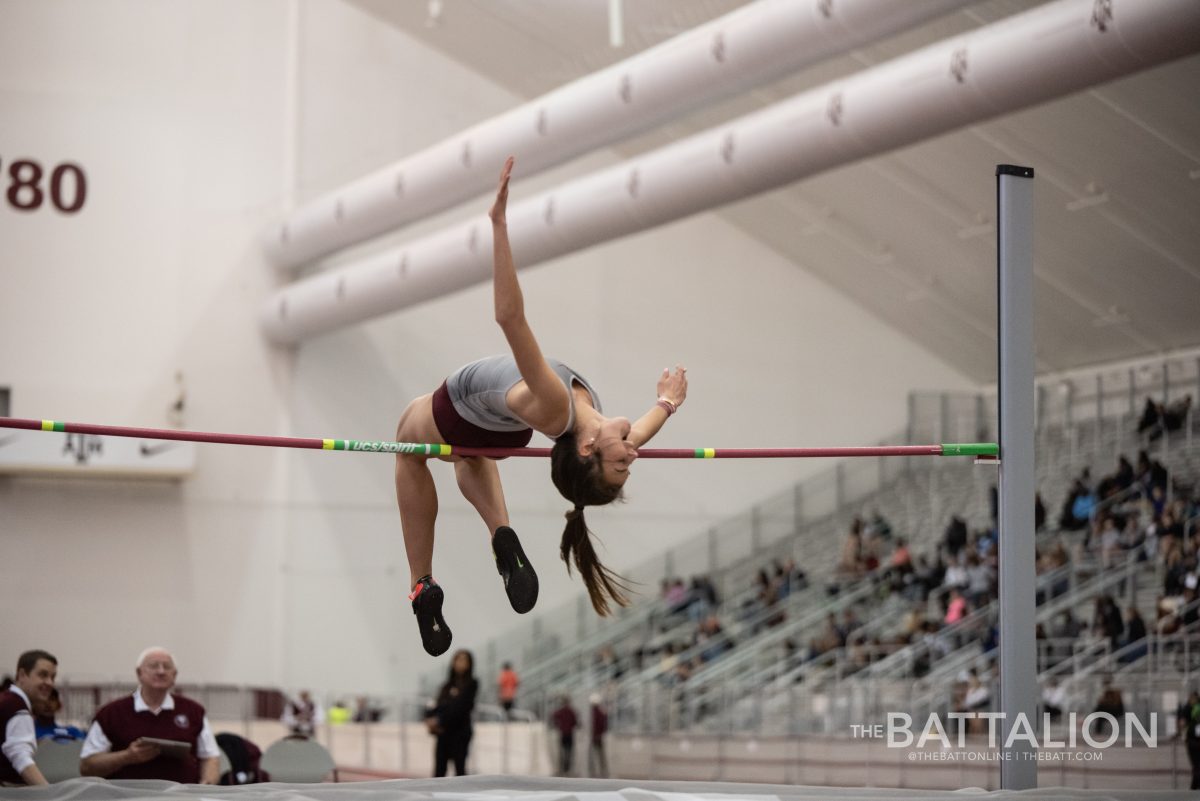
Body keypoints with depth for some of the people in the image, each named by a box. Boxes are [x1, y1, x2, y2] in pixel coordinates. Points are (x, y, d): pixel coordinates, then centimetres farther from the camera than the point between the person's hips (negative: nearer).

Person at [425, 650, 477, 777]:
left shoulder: (471, 684, -4)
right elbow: (440, 705, 9)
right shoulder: (448, 684, 12)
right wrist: (430, 718, -10)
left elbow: (459, 707, -13)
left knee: (459, 767, -3)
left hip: (460, 732, -5)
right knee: (439, 768, 3)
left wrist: (439, 720, -18)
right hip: (443, 732, 5)